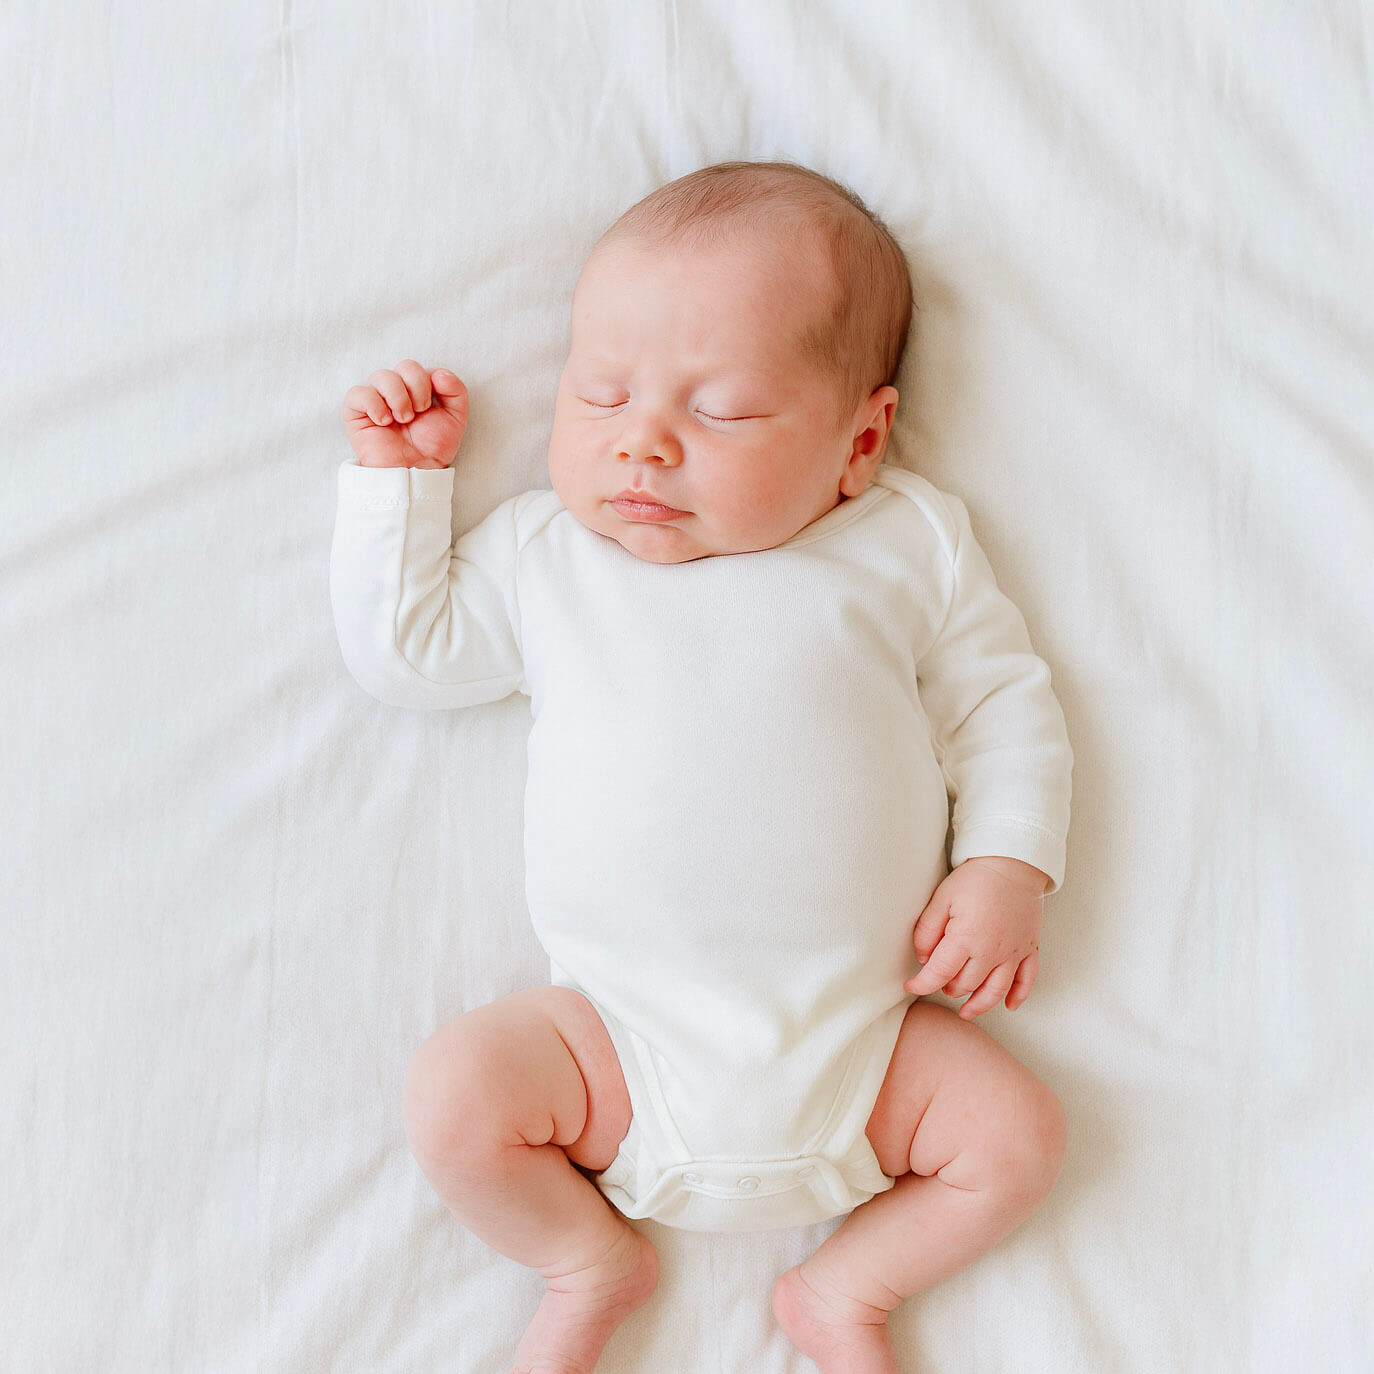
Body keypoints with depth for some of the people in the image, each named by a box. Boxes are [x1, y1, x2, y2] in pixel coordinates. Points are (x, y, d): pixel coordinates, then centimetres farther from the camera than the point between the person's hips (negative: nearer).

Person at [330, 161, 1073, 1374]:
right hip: (623, 1035, 0)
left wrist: (1007, 868, -7)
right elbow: (401, 650, 9)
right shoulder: (542, 555, 4)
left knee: (1018, 1135, -11)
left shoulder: (910, 545, 0)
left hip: (860, 1038, 1)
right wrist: (398, 478, 6)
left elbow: (1003, 705, 6)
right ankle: (594, 1263, 12)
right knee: (455, 1093, -18)